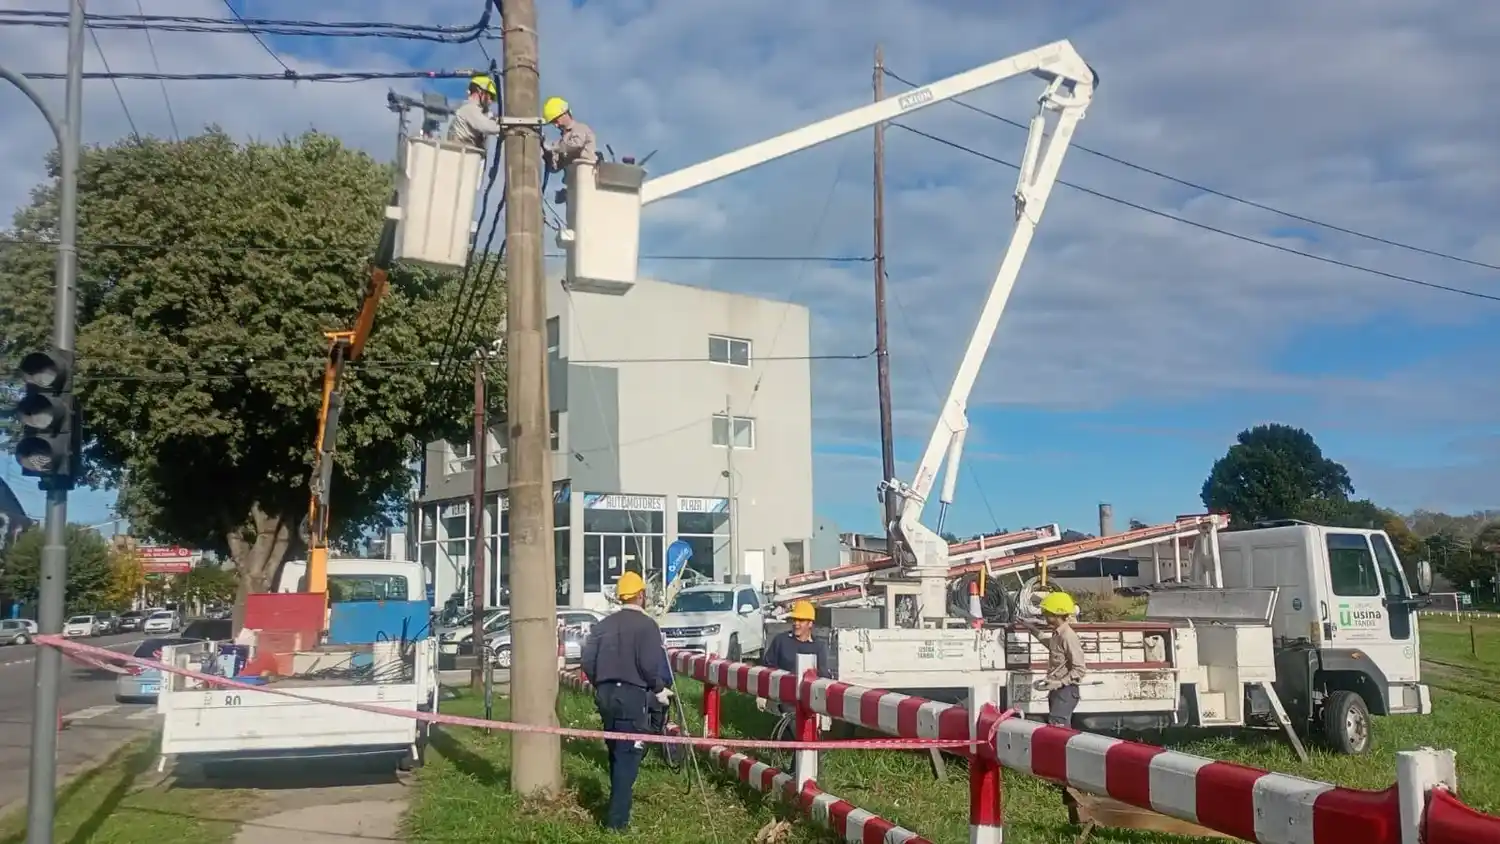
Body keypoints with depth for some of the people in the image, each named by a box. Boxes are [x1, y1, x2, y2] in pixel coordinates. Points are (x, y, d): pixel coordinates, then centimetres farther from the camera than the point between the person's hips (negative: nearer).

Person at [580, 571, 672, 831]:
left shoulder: (603, 624, 11)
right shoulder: (646, 624, -8)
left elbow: (588, 661, 9)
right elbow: (649, 664, -17)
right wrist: (659, 689, -3)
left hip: (605, 694, 6)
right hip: (632, 695, -6)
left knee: (616, 752, 19)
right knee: (627, 755, -2)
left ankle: (617, 807, 30)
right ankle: (617, 819, -3)